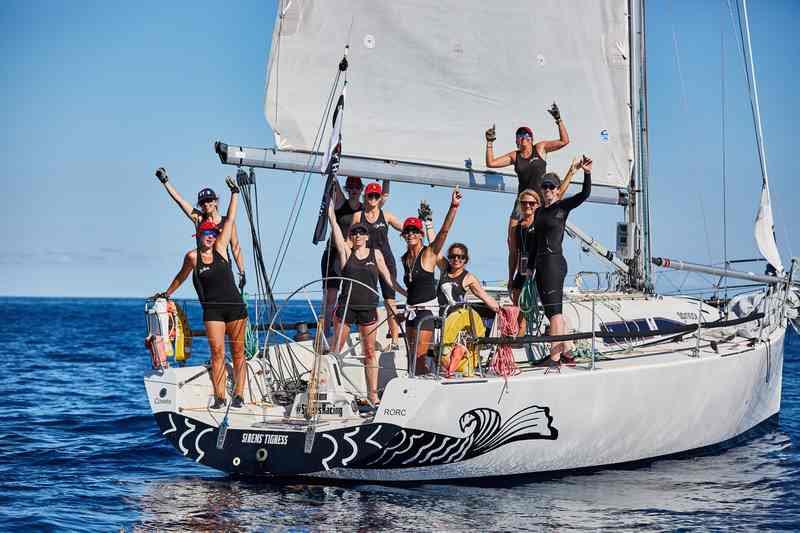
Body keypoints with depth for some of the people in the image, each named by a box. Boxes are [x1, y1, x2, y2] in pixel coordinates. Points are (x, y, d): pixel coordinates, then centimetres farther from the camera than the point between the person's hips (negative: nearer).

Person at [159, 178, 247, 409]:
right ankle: (219, 397, -7)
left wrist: (234, 193, 6)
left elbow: (230, 220, 5)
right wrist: (167, 293, 27)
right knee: (217, 352, -6)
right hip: (212, 310, -1)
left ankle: (238, 395, 3)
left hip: (235, 306, 1)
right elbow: (181, 276, 19)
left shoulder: (220, 248, 4)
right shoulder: (192, 256, 1)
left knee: (238, 352, 1)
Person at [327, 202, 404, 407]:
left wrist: (405, 292, 9)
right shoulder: (346, 251, 3)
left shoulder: (376, 254, 7)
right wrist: (330, 207, -4)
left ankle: (372, 393, 9)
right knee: (336, 349, 3)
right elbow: (335, 226, -2)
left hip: (368, 308, 1)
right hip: (346, 306, -1)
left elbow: (387, 277, 12)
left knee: (369, 352, 5)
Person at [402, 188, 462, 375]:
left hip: (427, 310, -7)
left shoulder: (429, 254, -6)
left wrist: (453, 207, -27)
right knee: (414, 359, 7)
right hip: (411, 310, 7)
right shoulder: (405, 258, 12)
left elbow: (444, 231, -18)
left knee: (418, 359, -12)